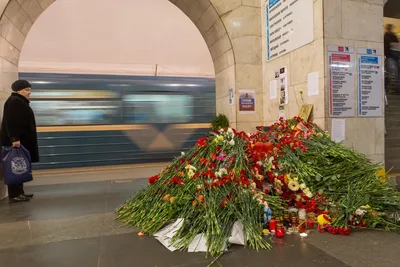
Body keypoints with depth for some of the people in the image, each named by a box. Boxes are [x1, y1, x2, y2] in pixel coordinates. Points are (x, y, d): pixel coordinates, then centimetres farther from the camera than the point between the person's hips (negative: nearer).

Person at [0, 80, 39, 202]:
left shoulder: (20, 102, 19)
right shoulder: (14, 101, -13)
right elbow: (11, 121, -23)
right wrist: (14, 138, -29)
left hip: (21, 140, 10)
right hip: (16, 141, -10)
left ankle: (19, 192, 19)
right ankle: (14, 194, -1)